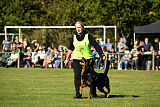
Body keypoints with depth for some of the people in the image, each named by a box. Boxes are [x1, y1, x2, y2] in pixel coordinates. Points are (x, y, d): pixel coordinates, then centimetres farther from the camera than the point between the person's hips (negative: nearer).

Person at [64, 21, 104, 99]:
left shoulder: (88, 36, -4)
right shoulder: (74, 38, 6)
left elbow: (96, 46, -4)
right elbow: (70, 49, 20)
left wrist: (102, 55, -12)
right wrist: (67, 58, 22)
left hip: (87, 58, -2)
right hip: (76, 59, 2)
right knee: (77, 76, -9)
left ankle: (94, 93, 18)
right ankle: (78, 94, -7)